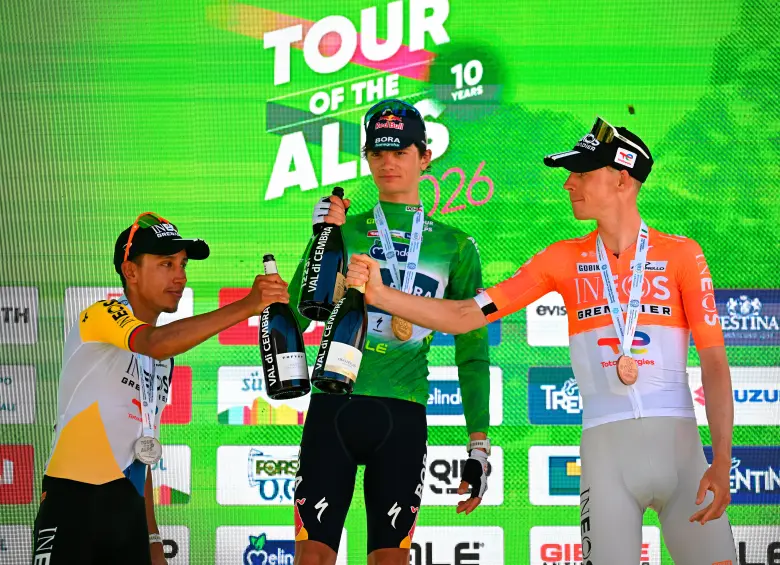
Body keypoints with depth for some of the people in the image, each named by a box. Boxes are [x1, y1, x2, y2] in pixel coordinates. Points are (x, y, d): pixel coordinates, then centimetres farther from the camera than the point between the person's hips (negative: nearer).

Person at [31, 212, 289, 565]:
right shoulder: (102, 315, -5)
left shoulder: (165, 361, 20)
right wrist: (246, 306, -32)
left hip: (129, 508, 8)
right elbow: (157, 344, -27)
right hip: (74, 499, -8)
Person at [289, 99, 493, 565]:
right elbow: (295, 316, -1)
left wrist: (479, 445, 4)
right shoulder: (345, 229, 10)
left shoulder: (455, 246, 10)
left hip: (403, 417, 0)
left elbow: (472, 353, 11)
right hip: (334, 405, 0)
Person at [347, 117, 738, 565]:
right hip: (605, 445, 1)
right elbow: (463, 317, 6)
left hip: (678, 442, -1)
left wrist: (722, 461, -11)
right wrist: (379, 293, -5)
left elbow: (715, 362, -1)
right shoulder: (563, 259, 9)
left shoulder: (682, 254, 3)